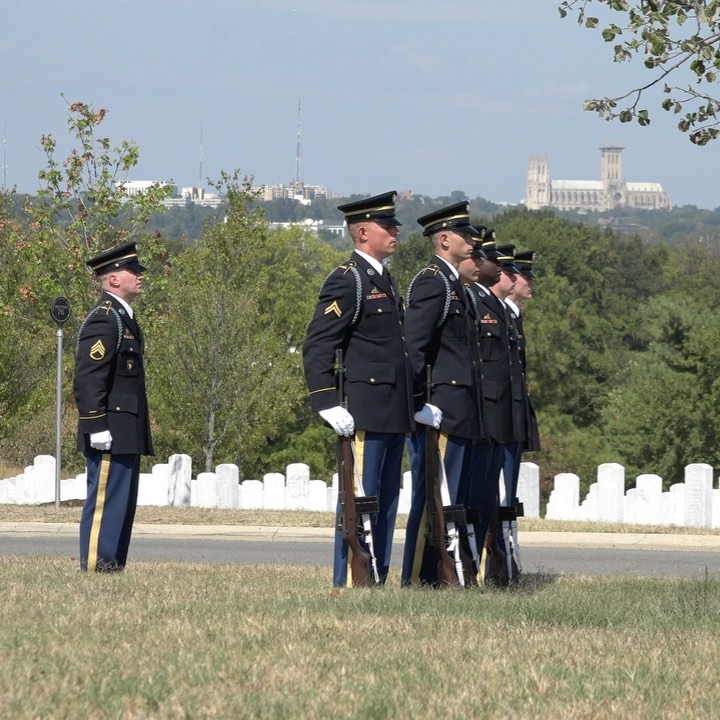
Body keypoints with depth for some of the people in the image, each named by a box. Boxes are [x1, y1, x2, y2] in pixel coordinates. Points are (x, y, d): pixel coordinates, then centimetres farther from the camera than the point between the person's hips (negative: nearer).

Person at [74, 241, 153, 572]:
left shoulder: (123, 317, 19)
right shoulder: (103, 320, -14)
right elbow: (88, 379, -20)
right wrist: (97, 427, -23)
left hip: (127, 432, 10)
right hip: (111, 433, -10)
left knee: (123, 504, 11)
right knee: (105, 501, -9)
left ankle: (112, 567, 15)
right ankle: (95, 566, -8)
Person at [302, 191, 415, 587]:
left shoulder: (384, 281, 19)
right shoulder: (346, 281, -10)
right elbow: (316, 346, -15)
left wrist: (411, 404, 22)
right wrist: (329, 406, -22)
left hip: (394, 414, 9)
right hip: (366, 413, -9)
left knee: (386, 500, 10)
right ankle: (348, 583, -6)